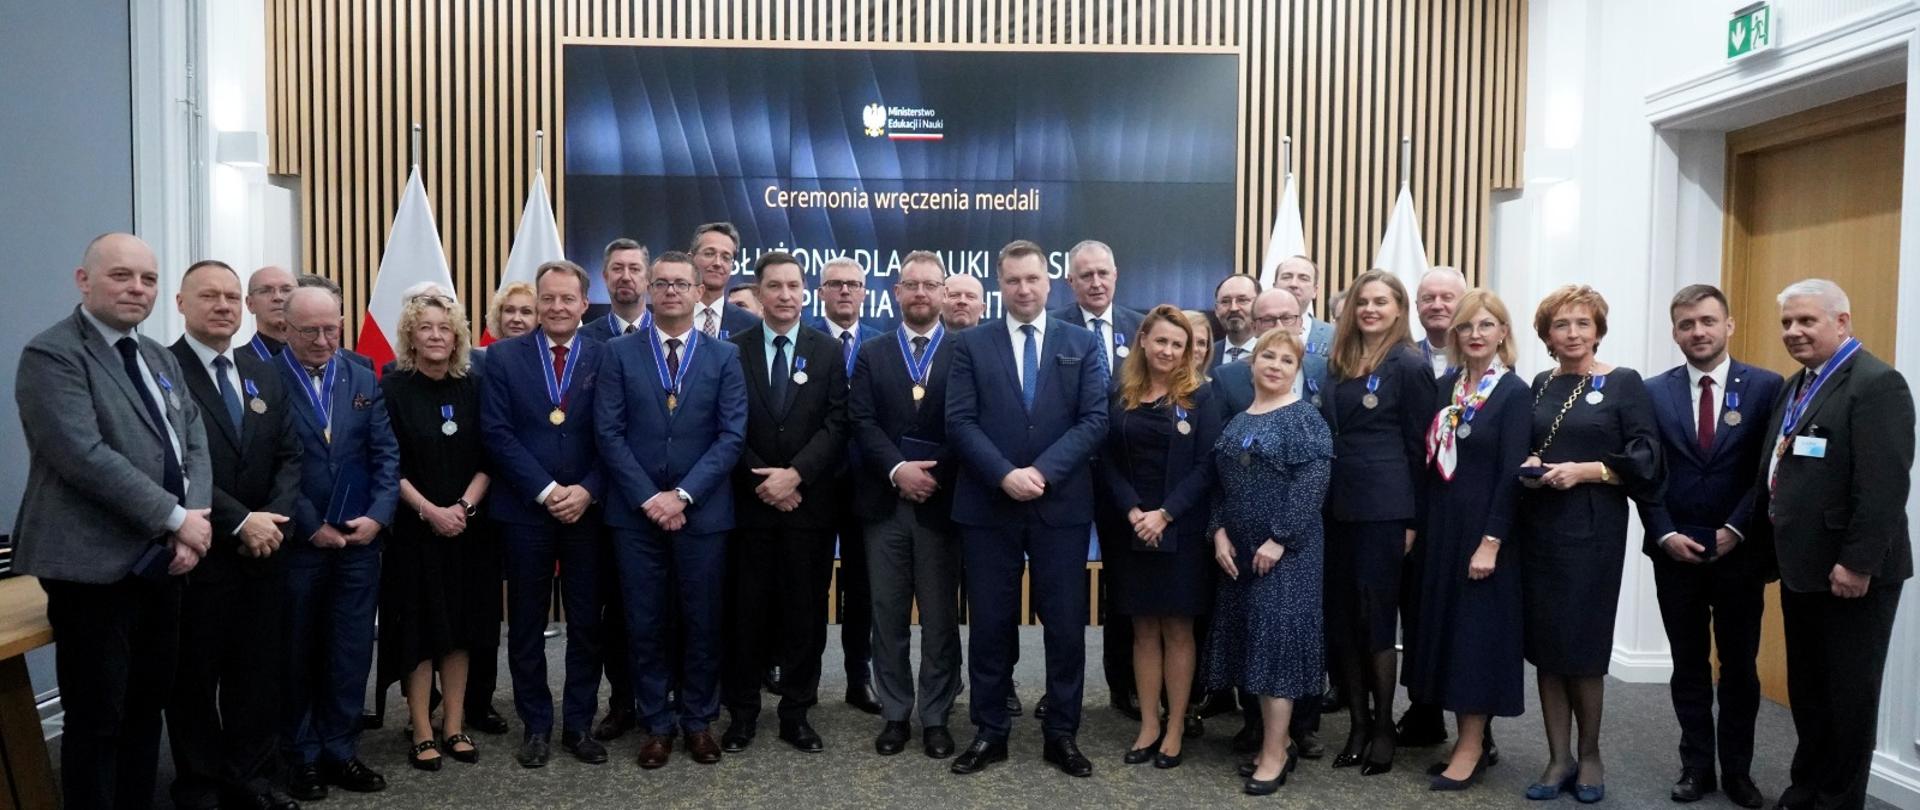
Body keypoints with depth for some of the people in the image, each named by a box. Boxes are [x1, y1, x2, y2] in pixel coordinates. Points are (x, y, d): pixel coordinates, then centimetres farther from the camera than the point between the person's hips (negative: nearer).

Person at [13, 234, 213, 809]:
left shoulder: (161, 359, 14)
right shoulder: (51, 354, -10)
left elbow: (195, 446, 9)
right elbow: (85, 456, -21)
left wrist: (193, 526, -7)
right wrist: (176, 518, -17)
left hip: (160, 562, 7)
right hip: (95, 568, -7)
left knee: (147, 705, 15)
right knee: (97, 718, 2)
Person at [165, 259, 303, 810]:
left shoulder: (265, 375, 12)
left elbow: (289, 455, 7)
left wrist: (273, 517, -9)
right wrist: (240, 522, -18)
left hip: (263, 550, 5)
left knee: (258, 672, 13)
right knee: (195, 677, 9)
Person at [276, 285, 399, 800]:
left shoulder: (363, 378, 7)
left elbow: (386, 453, 5)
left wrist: (378, 516, -7)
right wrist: (310, 526, -10)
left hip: (359, 538, 3)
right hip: (296, 541, -3)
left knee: (351, 652, 8)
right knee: (297, 654, 10)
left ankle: (340, 751, 21)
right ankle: (301, 757, 24)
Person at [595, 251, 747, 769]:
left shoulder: (724, 356, 3)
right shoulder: (619, 353, 4)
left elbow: (732, 435, -4)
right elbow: (609, 433, -3)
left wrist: (682, 495, -13)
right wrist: (648, 498, -12)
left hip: (703, 512, 0)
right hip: (635, 512, 0)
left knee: (701, 622, 8)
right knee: (644, 623, 7)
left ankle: (698, 720, 24)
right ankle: (657, 724, 21)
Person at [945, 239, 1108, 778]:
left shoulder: (1082, 344, 6)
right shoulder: (971, 345, 5)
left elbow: (1094, 419, -3)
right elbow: (960, 422, -4)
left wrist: (1042, 472, -14)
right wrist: (1005, 475, -16)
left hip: (1062, 506, 1)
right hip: (987, 506, 0)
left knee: (1065, 625, 7)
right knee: (990, 624, 7)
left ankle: (1062, 734, 21)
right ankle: (989, 732, 21)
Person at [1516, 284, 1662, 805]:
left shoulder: (1624, 383, -1)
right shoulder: (1539, 386, 12)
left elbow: (1645, 458, -7)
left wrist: (1584, 471, -17)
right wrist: (1527, 467, -1)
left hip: (1593, 529, -4)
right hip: (1538, 526, 4)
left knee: (1582, 644, 1)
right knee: (1544, 644, 5)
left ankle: (1589, 755, 21)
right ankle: (1559, 758, 16)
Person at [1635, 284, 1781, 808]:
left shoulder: (1765, 387, -1)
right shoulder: (1654, 392, 3)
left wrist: (1735, 530, -11)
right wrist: (1665, 535, -8)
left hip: (1739, 552, -1)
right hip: (1675, 552, 1)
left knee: (1739, 666, 10)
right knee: (1689, 666, 9)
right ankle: (1697, 766, 19)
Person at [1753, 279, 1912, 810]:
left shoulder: (1876, 383, -15)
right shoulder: (1796, 386, 14)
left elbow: (1884, 484, -22)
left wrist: (1857, 563, -23)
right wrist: (1770, 544, 13)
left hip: (1850, 572, -9)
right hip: (1801, 567, 9)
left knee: (1849, 694, 6)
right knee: (1806, 688, 18)